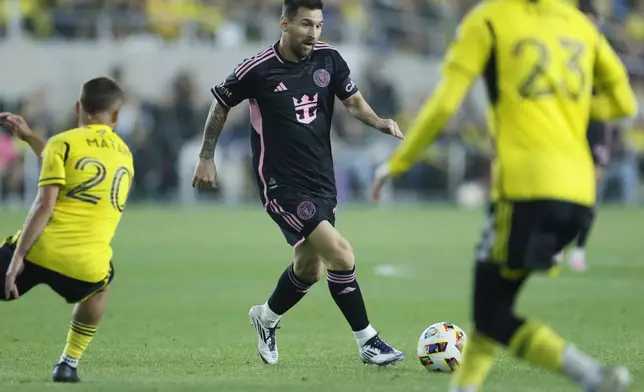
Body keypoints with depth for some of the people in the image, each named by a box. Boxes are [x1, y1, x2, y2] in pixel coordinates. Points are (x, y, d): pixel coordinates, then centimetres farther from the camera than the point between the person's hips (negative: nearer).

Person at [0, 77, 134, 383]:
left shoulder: (63, 143, 2)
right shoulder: (125, 154, 19)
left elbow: (44, 205, -9)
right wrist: (29, 137, 41)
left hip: (40, 253, -4)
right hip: (88, 266, 4)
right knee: (101, 284, 39)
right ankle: (69, 363, 29)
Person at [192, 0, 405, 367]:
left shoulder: (328, 58, -1)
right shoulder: (258, 69, -12)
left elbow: (354, 101, 2)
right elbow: (221, 105, 3)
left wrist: (379, 122, -19)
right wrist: (207, 158, 6)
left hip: (322, 182, 6)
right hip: (282, 185, -6)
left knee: (310, 269, 18)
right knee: (342, 255, -17)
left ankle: (266, 318, 46)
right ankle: (368, 342, -7)